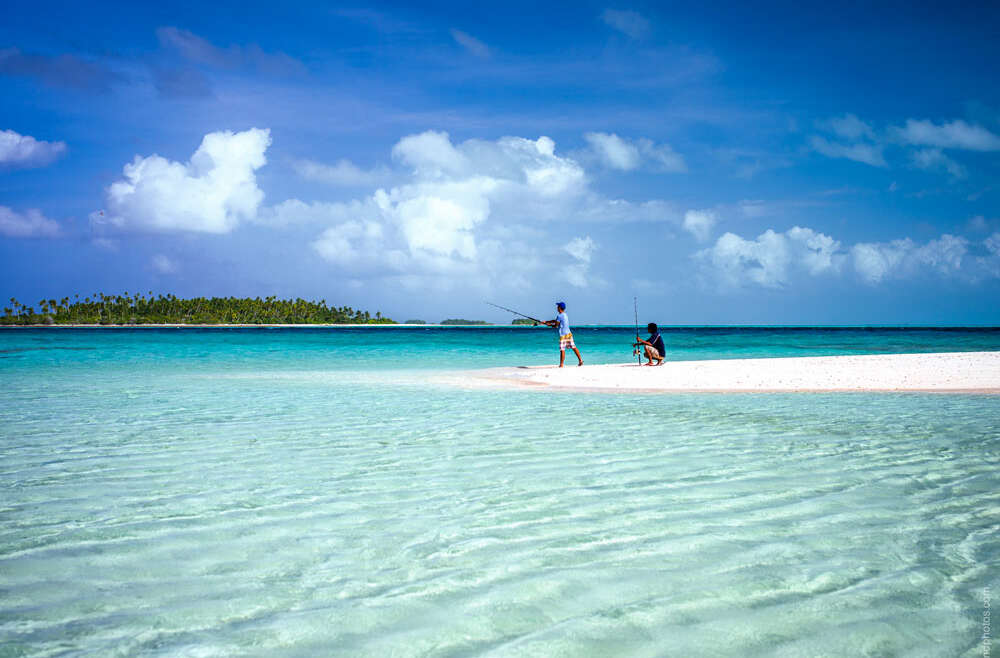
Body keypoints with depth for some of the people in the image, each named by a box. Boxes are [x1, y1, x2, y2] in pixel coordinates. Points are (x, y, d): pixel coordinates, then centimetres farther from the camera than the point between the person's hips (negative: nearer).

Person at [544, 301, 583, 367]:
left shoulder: (559, 316, -13)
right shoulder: (565, 315, 15)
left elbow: (555, 325, -7)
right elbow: (556, 321, 24)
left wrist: (549, 324, 12)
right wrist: (546, 322, 28)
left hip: (563, 335, -8)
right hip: (569, 333, 8)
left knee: (562, 349, -5)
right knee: (573, 347, 10)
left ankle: (561, 365, -4)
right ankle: (580, 360, 8)